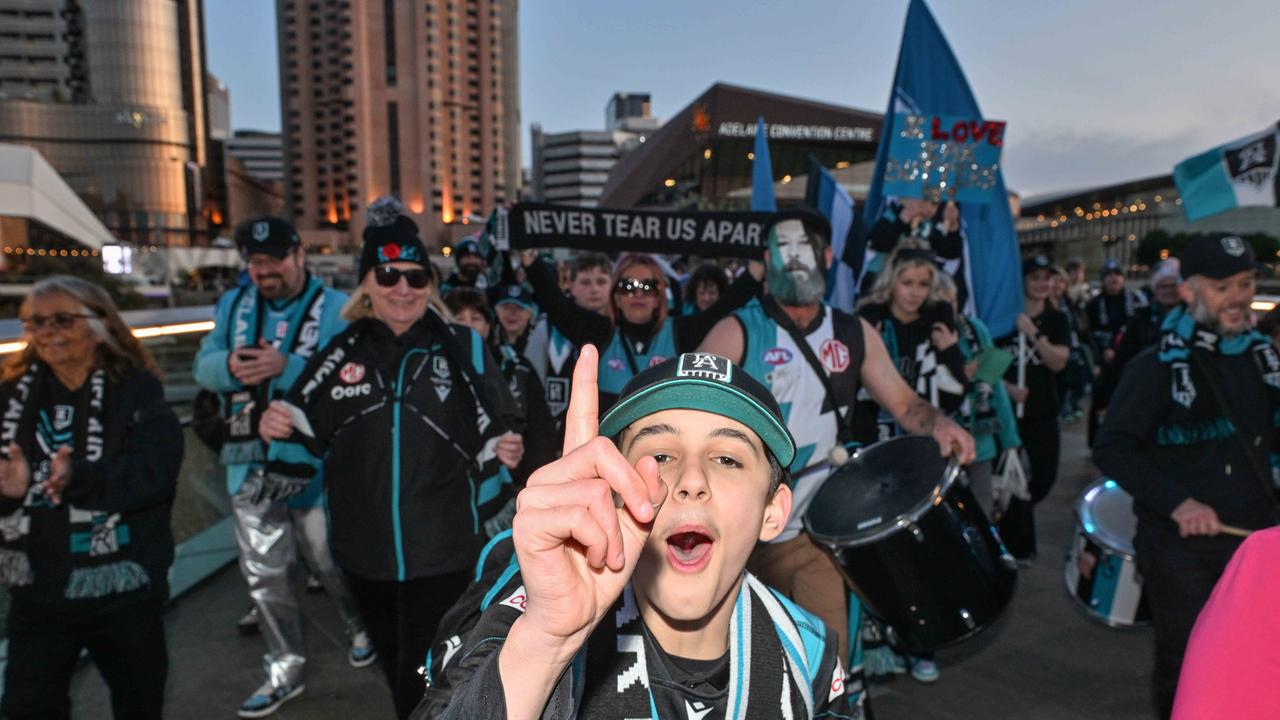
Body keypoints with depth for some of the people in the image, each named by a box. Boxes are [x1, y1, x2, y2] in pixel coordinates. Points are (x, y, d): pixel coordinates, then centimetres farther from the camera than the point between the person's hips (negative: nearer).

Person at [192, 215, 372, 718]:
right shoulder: (232, 306, 9)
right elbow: (203, 367, 5)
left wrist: (285, 367, -31)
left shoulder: (336, 309, -10)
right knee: (263, 572, 13)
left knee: (330, 561, 11)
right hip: (250, 463, 5)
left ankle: (362, 629, 40)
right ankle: (284, 670, 30)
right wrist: (229, 365, -17)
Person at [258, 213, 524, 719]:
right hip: (364, 552, 4)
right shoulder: (341, 352, 3)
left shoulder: (465, 348, -4)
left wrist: (506, 456, -19)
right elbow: (302, 443, 10)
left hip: (443, 553, -3)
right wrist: (277, 431, -10)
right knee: (397, 673, 24)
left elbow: (495, 438, 2)